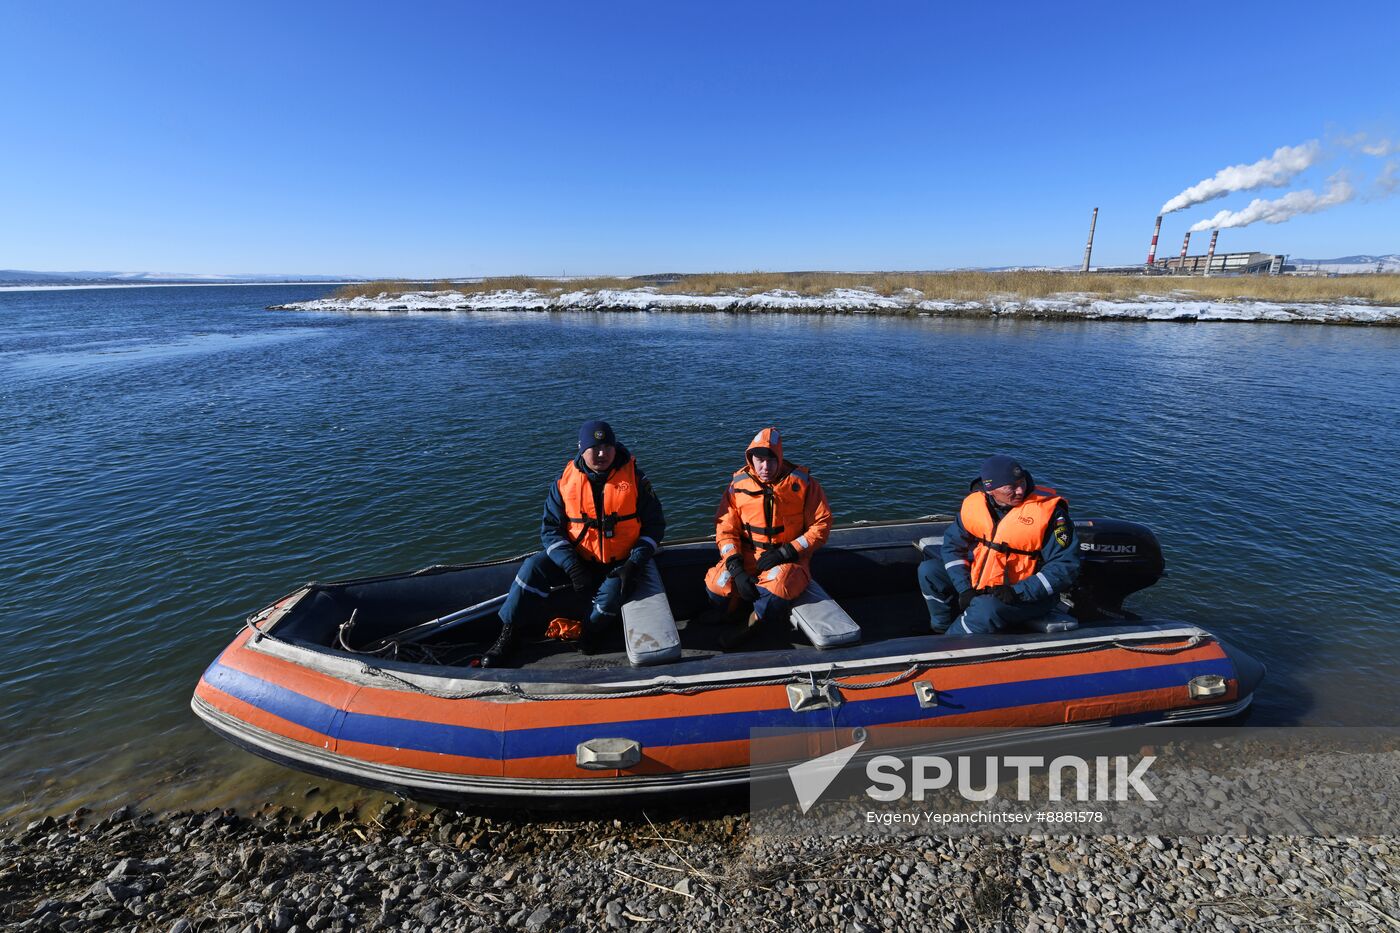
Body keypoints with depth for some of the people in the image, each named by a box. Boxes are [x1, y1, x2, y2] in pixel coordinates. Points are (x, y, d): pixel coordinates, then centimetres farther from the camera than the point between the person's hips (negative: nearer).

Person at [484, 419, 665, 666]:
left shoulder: (634, 477, -7)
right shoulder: (566, 480, -4)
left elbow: (654, 524, -2)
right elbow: (550, 529, -3)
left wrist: (635, 563, -15)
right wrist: (573, 567, -17)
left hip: (619, 565, -2)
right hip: (578, 559, 2)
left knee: (609, 600, -29)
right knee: (533, 567, -19)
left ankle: (592, 635, 6)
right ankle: (508, 635, -4)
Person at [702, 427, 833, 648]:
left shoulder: (803, 483, -6)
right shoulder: (738, 484, -1)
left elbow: (821, 525, -4)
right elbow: (725, 529, -1)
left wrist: (785, 553, -15)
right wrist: (736, 570, -16)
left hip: (788, 559, -2)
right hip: (748, 556, 2)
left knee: (779, 586, -36)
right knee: (717, 584, -26)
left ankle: (751, 623, -5)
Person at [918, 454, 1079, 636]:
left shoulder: (1047, 511, -19)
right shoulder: (974, 503, -6)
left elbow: (1066, 566, -19)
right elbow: (953, 544, -1)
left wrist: (1018, 592, -27)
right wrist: (964, 588, -13)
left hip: (1027, 595, -5)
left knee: (986, 608, -35)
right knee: (928, 571, -8)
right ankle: (943, 629, 6)